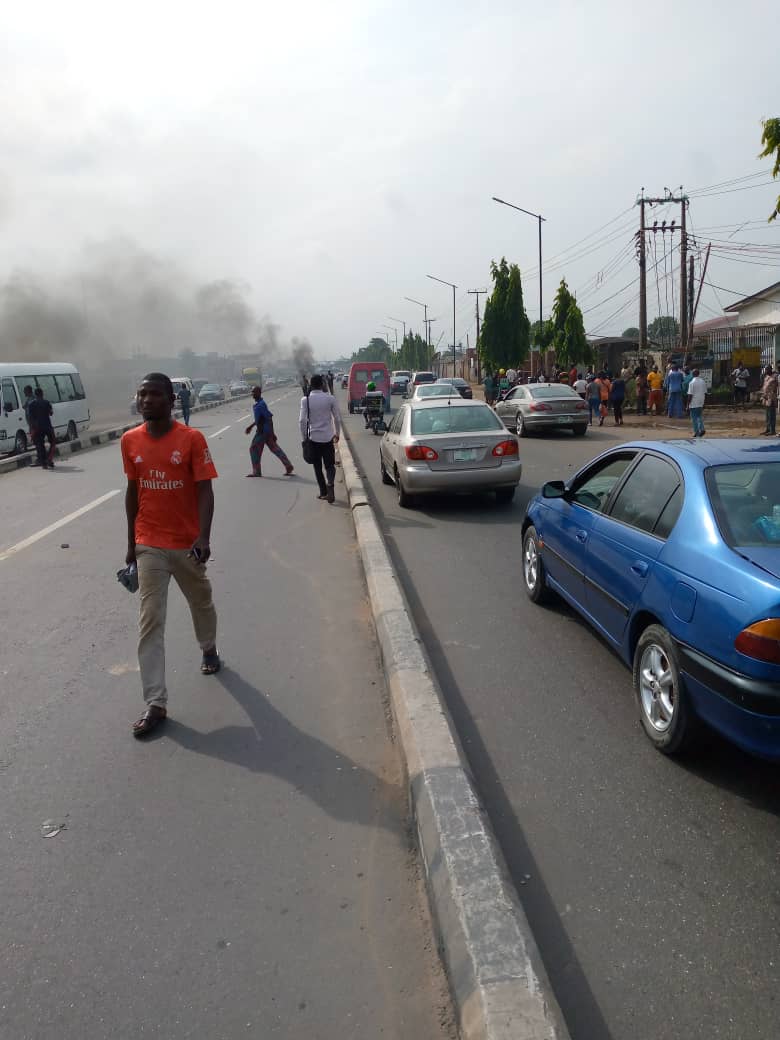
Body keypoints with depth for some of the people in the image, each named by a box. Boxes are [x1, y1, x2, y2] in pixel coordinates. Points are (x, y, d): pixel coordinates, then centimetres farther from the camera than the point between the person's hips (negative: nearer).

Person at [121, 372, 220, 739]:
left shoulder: (192, 439, -12)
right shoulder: (129, 441, 0)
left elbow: (204, 490, -14)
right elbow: (132, 491, 8)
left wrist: (204, 536, -27)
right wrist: (131, 542, 11)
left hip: (187, 543, -2)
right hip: (149, 546, 2)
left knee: (201, 603, 20)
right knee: (150, 621, -3)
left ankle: (209, 650, 51)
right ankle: (155, 703, 1)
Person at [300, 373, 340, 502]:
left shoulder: (305, 399, -6)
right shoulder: (330, 398, -3)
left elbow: (302, 420, -8)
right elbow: (337, 418, 1)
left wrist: (304, 438, 1)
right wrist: (336, 434, 15)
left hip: (313, 437, 0)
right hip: (328, 437, 0)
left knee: (317, 467, 13)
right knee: (330, 465, 8)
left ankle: (323, 491, 14)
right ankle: (330, 484, -20)